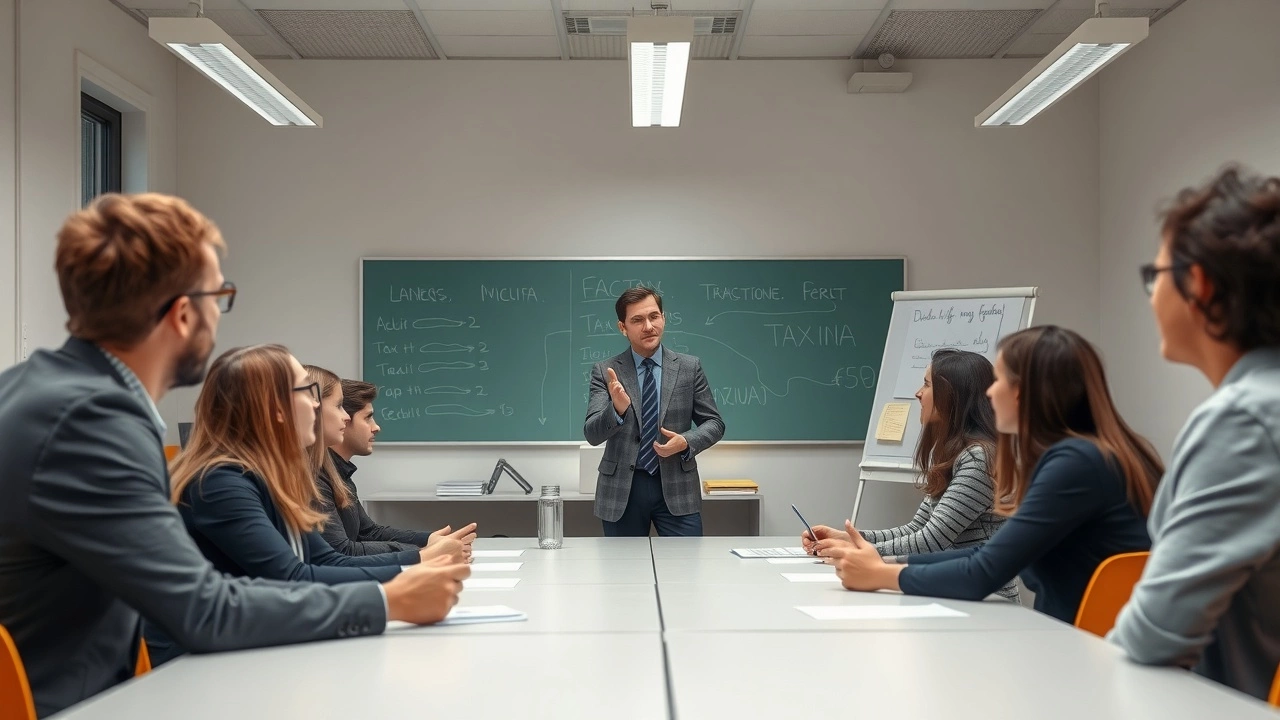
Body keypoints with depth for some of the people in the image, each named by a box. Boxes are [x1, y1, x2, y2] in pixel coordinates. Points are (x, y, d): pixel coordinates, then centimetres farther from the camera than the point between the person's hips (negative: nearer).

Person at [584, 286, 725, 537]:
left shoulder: (689, 367, 3)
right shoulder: (605, 371, -1)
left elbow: (714, 423, 7)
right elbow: (592, 434, -9)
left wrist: (687, 442, -14)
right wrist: (617, 409, -29)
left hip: (676, 486, 0)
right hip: (622, 488, 0)